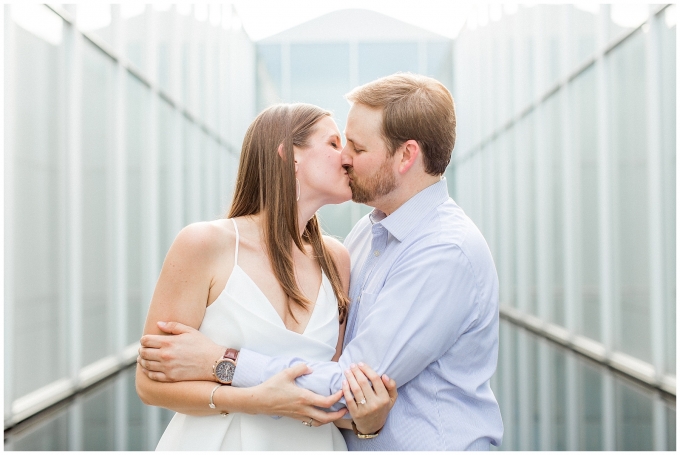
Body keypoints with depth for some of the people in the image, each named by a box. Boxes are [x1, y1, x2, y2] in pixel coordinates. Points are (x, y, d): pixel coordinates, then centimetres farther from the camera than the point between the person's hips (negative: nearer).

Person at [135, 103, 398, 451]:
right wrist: (256, 400, -26)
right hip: (216, 441, -4)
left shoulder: (335, 259, -1)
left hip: (312, 441, 4)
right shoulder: (203, 245, -13)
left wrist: (365, 418, -17)